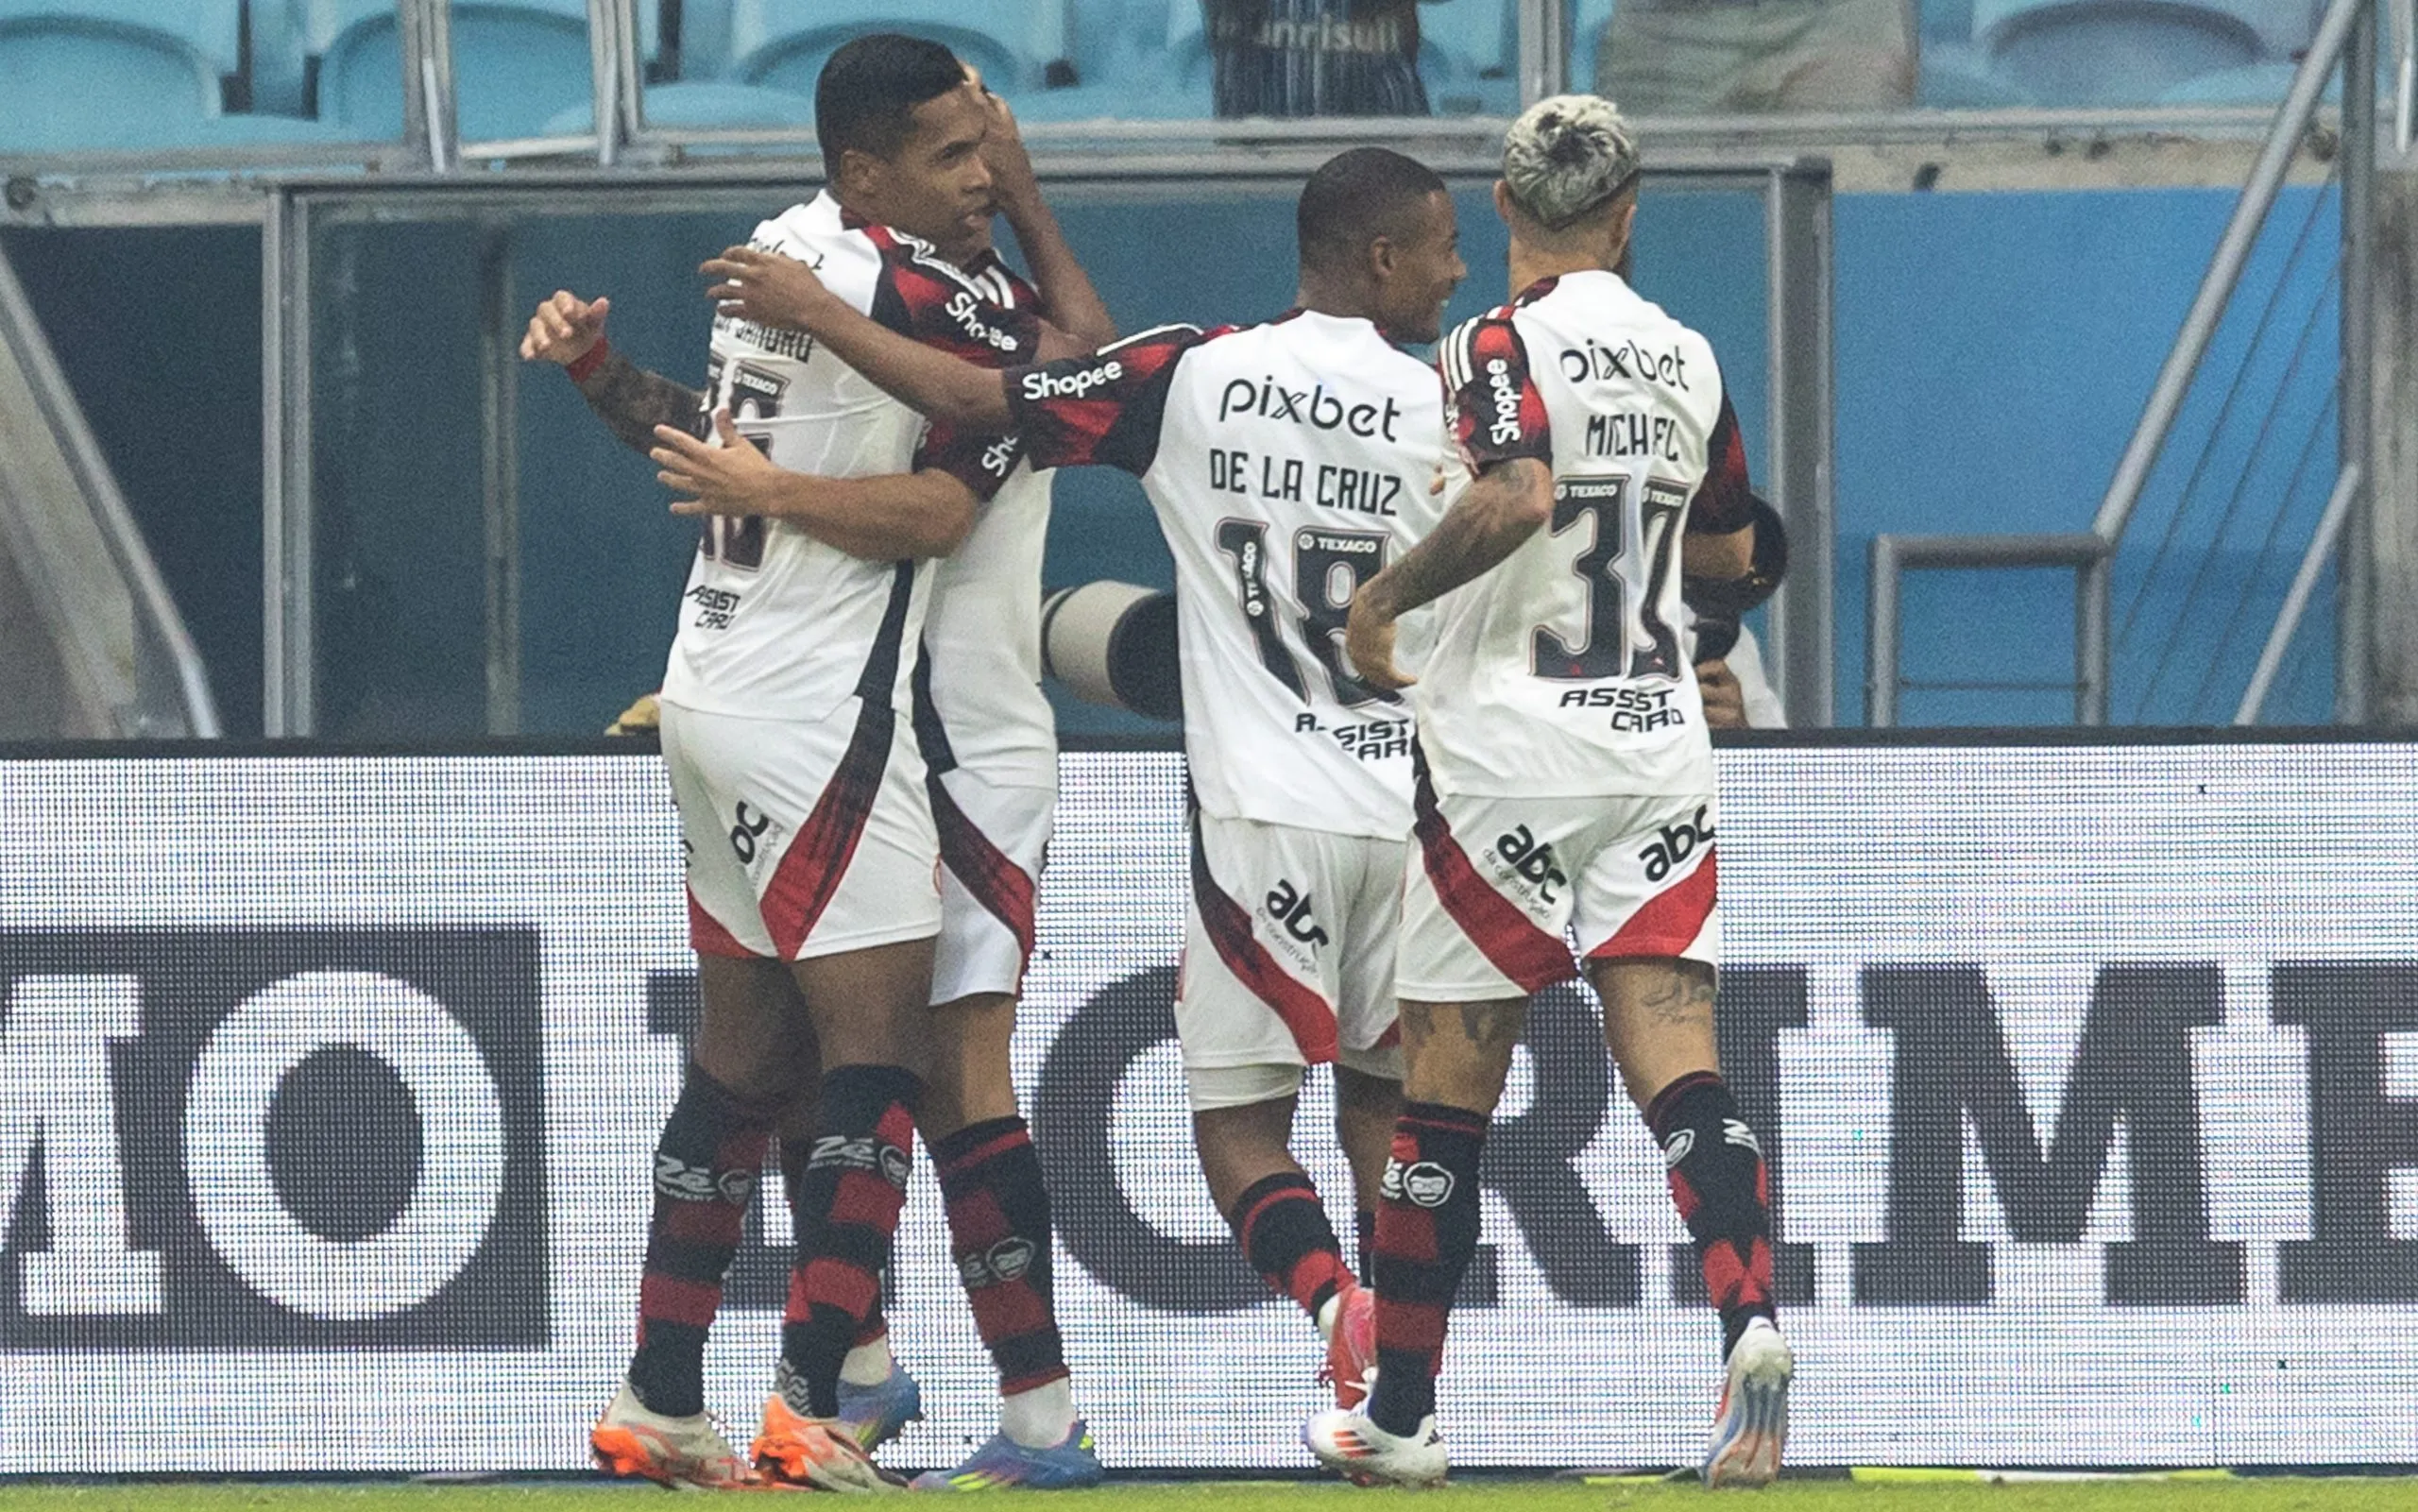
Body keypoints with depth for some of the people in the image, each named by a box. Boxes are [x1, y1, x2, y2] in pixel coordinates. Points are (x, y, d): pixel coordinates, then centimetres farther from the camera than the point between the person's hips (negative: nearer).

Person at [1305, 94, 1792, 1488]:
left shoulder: (1505, 346, -9)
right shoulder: (1687, 358, 10)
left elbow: (1515, 496, -27)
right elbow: (1731, 549, 22)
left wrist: (1385, 597, -14)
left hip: (1514, 752, -5)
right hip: (1662, 742, 5)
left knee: (1446, 1093, 4)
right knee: (1680, 1067, -3)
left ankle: (1401, 1414, 10)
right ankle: (1752, 1315, -28)